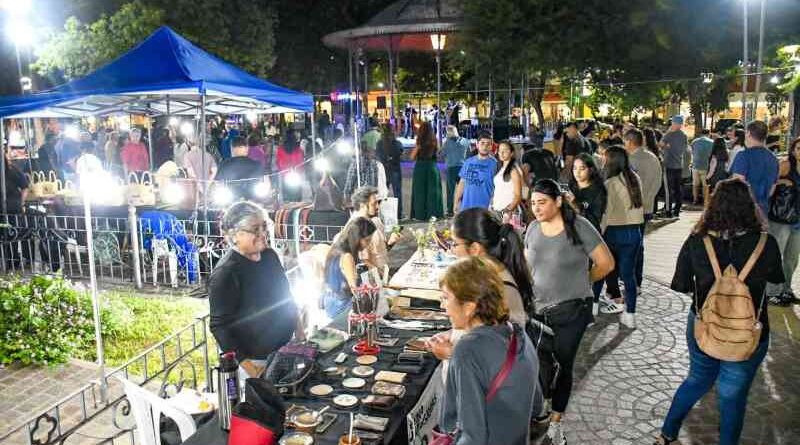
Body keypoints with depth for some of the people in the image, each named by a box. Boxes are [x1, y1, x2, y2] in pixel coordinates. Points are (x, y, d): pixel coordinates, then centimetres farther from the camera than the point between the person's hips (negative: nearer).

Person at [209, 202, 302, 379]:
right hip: (256, 360, -7)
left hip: (285, 349, 7)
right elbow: (220, 327, -20)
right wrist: (249, 367, -23)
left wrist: (299, 332, 15)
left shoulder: (270, 256, 1)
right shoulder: (225, 274, -22)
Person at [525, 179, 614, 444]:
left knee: (562, 365, 6)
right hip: (538, 309, 4)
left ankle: (555, 422, 23)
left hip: (571, 311, -4)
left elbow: (606, 263, -7)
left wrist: (579, 282, 5)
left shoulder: (579, 227, -14)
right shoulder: (533, 229, 2)